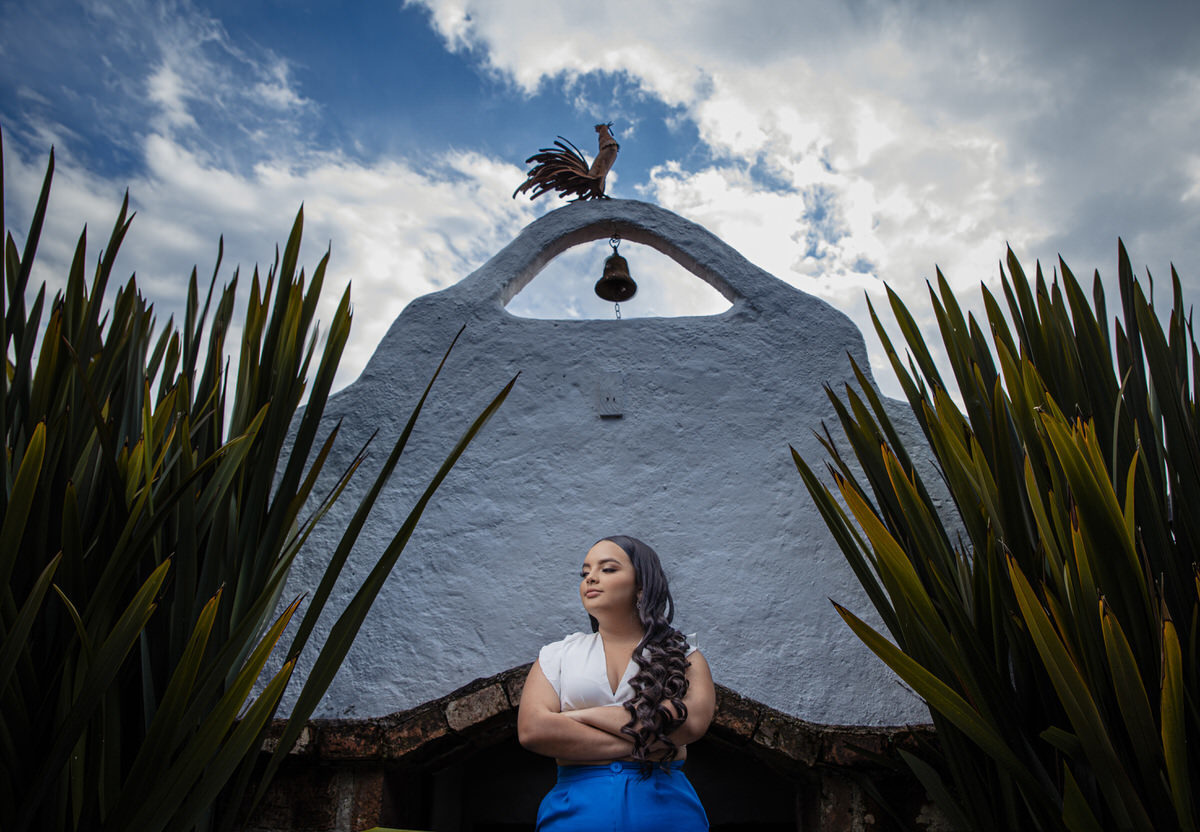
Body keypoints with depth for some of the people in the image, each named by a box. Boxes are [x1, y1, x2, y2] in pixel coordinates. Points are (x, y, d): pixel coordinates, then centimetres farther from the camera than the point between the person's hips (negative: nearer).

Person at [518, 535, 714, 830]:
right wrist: (640, 745, -12)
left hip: (666, 806, 0)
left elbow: (691, 722, -13)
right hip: (576, 806, 1)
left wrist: (583, 715, -11)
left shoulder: (683, 655, 5)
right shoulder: (557, 655, 8)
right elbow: (532, 730, -7)